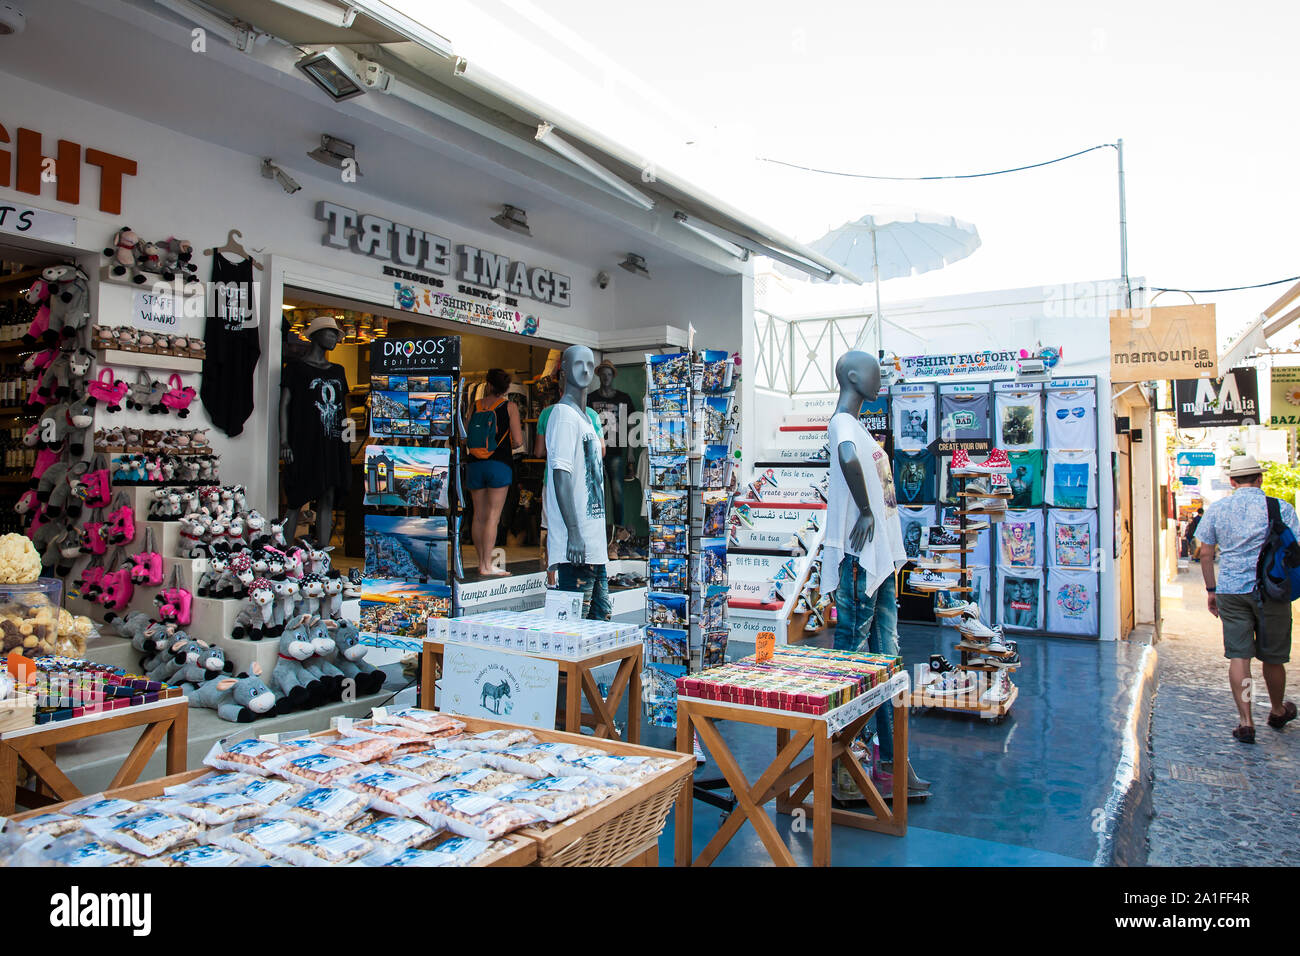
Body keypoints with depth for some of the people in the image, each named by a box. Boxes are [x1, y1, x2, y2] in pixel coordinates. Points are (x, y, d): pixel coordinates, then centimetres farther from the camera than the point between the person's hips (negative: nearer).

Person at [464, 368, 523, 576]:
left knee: (478, 516, 10)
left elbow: (468, 437, 9)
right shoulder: (509, 407, -2)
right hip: (499, 465, -4)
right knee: (493, 516, -4)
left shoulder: (475, 406, 7)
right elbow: (518, 440, -6)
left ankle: (481, 562, 16)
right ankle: (487, 565, -6)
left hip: (475, 465, 4)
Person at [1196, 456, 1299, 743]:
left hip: (1231, 591, 1)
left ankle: (1246, 721, 1)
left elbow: (1206, 554, 4)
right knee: (1272, 657, 13)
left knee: (1238, 655, 3)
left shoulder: (1216, 509, 2)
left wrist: (1210, 590, 12)